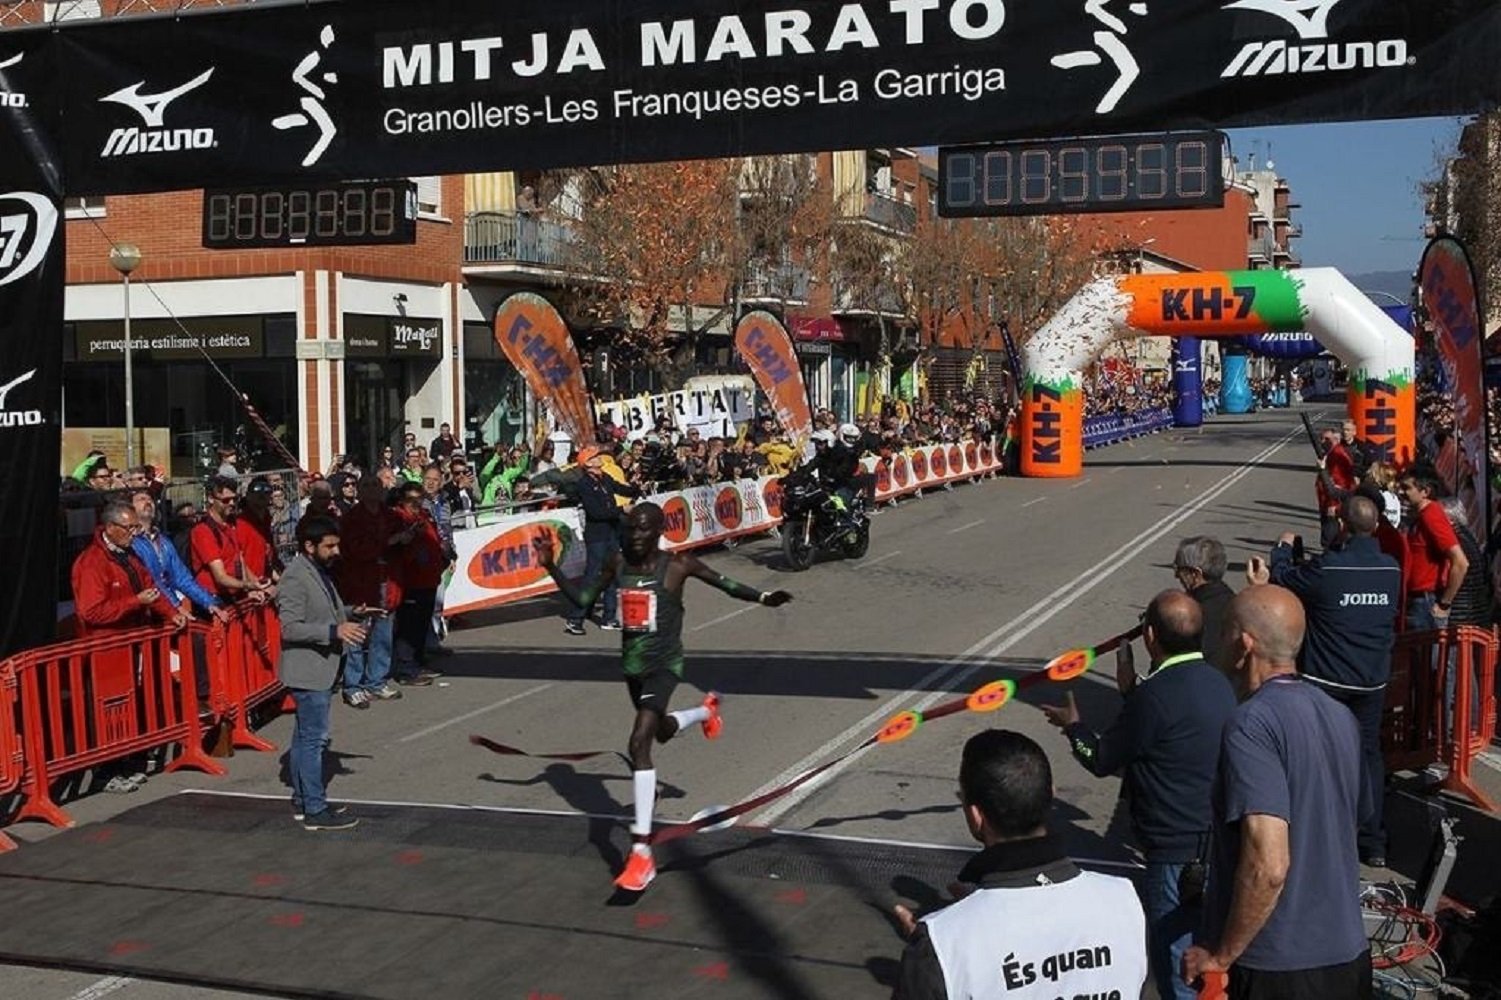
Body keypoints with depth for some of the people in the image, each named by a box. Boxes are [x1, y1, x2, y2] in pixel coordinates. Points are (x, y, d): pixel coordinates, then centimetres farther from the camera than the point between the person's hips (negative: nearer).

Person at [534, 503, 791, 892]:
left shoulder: (677, 564, -13)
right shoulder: (617, 562, -1)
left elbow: (724, 583, -4)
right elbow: (582, 598, 5)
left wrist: (763, 597, -18)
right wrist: (551, 566, -6)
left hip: (664, 663, -6)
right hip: (633, 663, 6)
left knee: (639, 741, -23)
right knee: (661, 731, 30)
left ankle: (641, 852, -24)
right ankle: (706, 710, 69)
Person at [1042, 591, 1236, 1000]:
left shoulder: (1157, 695, -21)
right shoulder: (1214, 682, 5)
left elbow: (1102, 760, -8)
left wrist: (1073, 725, 10)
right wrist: (1131, 690, 22)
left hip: (1180, 857, -9)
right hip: (1217, 842, 9)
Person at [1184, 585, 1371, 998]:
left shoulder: (1252, 724, -20)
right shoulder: (1340, 715, 6)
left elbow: (1268, 866, -27)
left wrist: (1221, 955, -15)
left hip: (1273, 966, -7)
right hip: (1348, 953, 7)